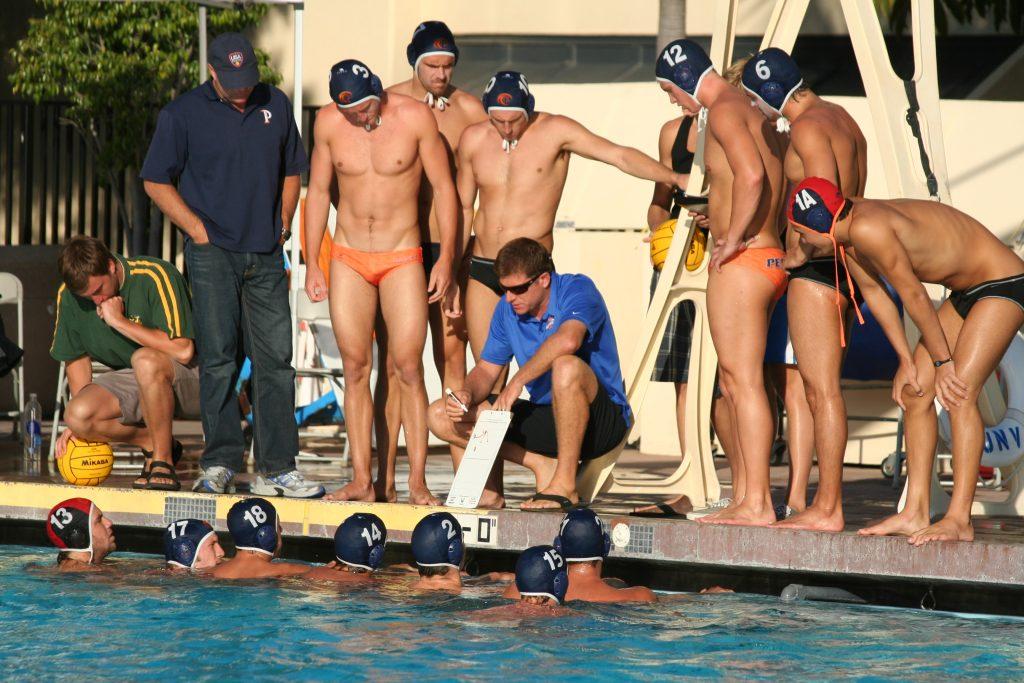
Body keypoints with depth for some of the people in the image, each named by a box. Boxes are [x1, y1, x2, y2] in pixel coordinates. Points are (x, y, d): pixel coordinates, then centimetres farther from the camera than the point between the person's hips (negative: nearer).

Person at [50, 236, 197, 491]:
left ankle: (162, 461, -23)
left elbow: (182, 350, -28)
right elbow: (77, 356, 11)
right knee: (77, 415, -22)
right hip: (134, 384, 6)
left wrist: (119, 321, -25)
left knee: (145, 360, -39)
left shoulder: (155, 276, -21)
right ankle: (152, 444, 2)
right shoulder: (69, 295, -4)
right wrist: (77, 423, 3)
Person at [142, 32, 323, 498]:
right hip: (212, 251, -4)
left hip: (266, 254, 4)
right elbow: (156, 181, 1)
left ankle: (276, 469, 5)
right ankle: (219, 464, -2)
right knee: (218, 359, -7)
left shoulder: (275, 106, 10)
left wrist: (282, 225, 10)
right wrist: (198, 229, -5)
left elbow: (292, 170, 21)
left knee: (275, 358, 1)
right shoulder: (183, 114, -2)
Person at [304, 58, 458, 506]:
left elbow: (443, 187, -2)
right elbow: (318, 191, 10)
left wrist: (446, 257, -6)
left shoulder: (414, 117, -9)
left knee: (409, 369, -7)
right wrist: (312, 263, 7)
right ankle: (361, 481, 3)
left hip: (402, 258, -2)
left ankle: (418, 482, -5)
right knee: (355, 369, 0)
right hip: (348, 259, 2)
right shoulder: (328, 122, -1)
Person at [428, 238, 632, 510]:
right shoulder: (507, 309, 5)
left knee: (566, 366, -41)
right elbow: (486, 370, 9)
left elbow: (568, 341, -37)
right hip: (546, 416, 7)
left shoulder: (577, 289, -16)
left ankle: (565, 485, -30)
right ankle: (543, 465, -10)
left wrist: (518, 380, -32)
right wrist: (468, 394, -13)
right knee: (441, 417, -2)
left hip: (604, 419, -7)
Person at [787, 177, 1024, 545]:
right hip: (966, 292, 10)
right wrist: (906, 360, 9)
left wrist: (943, 361, -12)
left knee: (959, 394, -20)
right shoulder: (844, 235, -1)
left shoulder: (869, 228, -29)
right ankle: (915, 513, 6)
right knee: (916, 392, 5)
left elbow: (914, 297, -22)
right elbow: (873, 290, 10)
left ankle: (959, 520, -19)